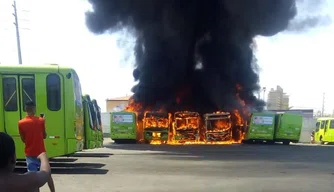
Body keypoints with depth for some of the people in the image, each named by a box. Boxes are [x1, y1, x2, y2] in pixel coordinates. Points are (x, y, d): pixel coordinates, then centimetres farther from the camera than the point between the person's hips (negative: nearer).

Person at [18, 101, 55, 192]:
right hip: (41, 152, 1)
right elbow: (44, 136, 3)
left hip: (29, 153, 0)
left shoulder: (21, 123, -6)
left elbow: (23, 139, 1)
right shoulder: (41, 120, -6)